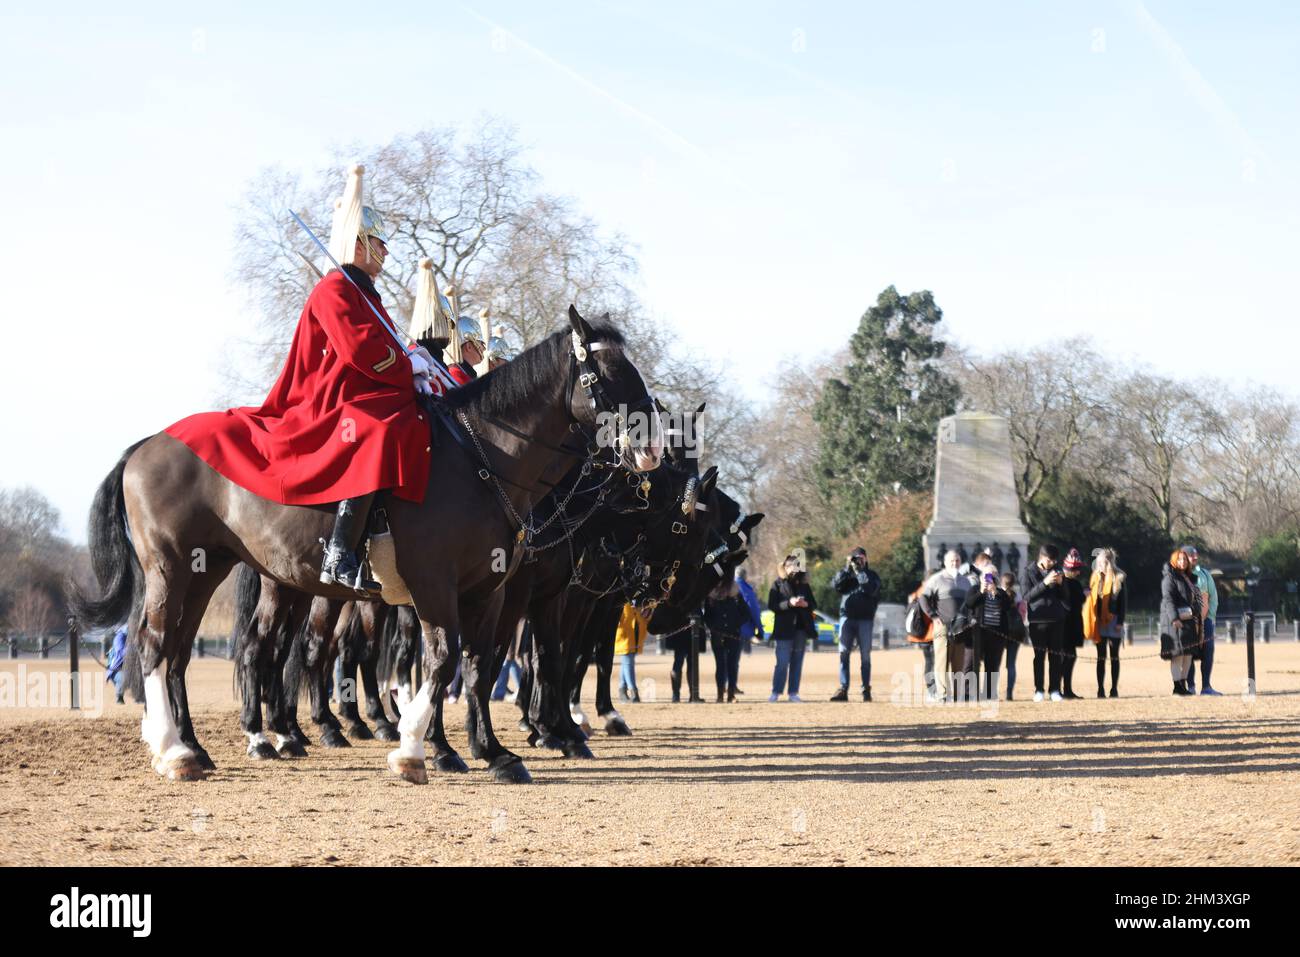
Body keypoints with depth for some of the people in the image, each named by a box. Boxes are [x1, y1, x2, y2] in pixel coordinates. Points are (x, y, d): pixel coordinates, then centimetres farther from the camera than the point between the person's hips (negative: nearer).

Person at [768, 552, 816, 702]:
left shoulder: (803, 585, 14)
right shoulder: (778, 585, 2)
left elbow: (814, 604, 15)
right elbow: (772, 606, -6)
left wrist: (806, 604, -8)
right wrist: (789, 603, -19)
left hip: (801, 628, 4)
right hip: (784, 629, -4)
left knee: (797, 662, 4)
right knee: (782, 662, -8)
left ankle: (793, 693, 8)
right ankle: (776, 692, -1)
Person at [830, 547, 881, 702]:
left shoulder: (872, 575, 8)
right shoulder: (847, 574, 13)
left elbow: (871, 589, -12)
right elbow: (835, 584, -4)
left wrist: (859, 570, -12)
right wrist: (847, 567, -10)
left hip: (865, 619, -1)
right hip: (847, 617, 1)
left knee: (865, 656, 1)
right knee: (844, 653, -5)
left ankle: (866, 689, 5)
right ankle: (843, 689, -6)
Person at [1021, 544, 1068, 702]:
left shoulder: (1057, 571, 11)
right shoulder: (1029, 572, 1)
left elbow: (1064, 596, 13)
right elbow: (1027, 595, -9)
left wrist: (1060, 583, -7)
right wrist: (1045, 583, -17)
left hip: (1057, 618, 3)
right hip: (1038, 619, -3)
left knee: (1056, 656, 2)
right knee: (1039, 655, 0)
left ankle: (1054, 689, 5)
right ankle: (1039, 690, 4)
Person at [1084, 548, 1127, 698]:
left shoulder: (1119, 578, -1)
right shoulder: (1095, 578, 7)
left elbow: (1123, 601, -3)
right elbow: (1090, 599, 7)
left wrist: (1120, 622, -10)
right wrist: (1091, 623, 0)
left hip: (1114, 621, -2)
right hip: (1099, 622, 2)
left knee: (1114, 657, 4)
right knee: (1101, 657, 3)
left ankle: (1114, 689, 6)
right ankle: (1100, 689, 4)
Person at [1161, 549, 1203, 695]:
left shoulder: (1188, 578, 21)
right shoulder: (1169, 578, -6)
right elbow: (1167, 599, -15)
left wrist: (1196, 620, 22)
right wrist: (1174, 618, -25)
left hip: (1189, 621, 9)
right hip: (1176, 621, -9)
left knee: (1189, 654, 6)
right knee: (1178, 653, -11)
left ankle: (1183, 684, 11)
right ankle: (1177, 686, -13)